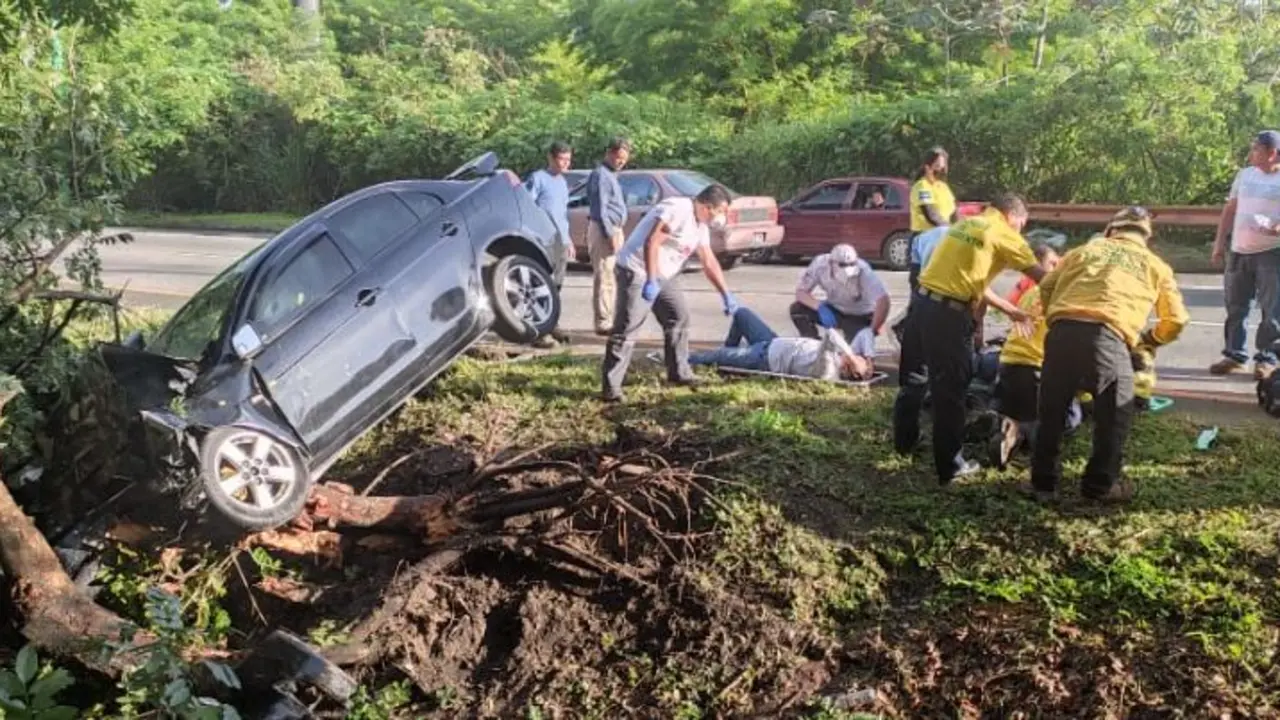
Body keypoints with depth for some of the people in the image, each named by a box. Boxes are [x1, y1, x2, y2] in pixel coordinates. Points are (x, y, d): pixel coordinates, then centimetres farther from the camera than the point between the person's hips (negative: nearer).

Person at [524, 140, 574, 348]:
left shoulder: (562, 181, 19)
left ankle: (550, 325, 24)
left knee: (556, 286, 13)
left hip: (561, 242, 8)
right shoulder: (538, 178, -6)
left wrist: (568, 240, 25)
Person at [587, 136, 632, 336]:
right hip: (603, 230, -10)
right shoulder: (601, 175, -12)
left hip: (613, 229, 10)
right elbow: (600, 209, -18)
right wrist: (610, 235, -21)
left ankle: (608, 319, 19)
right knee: (604, 278, -10)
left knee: (610, 277, 13)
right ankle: (603, 323, -9)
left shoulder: (610, 175, 19)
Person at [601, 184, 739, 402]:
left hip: (665, 275, 10)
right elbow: (651, 243, -29)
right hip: (638, 272, -10)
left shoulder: (701, 225, 10)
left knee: (679, 318, 13)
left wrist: (726, 295, 19)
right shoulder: (677, 210, -21)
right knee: (626, 329, -10)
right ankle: (611, 387, -9)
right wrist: (651, 281, -33)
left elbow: (709, 262, 18)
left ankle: (679, 372, 26)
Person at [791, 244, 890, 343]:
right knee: (797, 309, -17)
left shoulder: (863, 272, -32)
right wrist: (820, 307, -38)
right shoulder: (821, 264, -25)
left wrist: (872, 332, -48)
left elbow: (883, 301, -40)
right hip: (834, 310, 3)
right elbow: (800, 291, -19)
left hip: (859, 317, -3)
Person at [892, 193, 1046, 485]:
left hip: (922, 302, 7)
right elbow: (1042, 277, -2)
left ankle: (904, 441, 39)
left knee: (914, 377, 22)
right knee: (950, 390, 3)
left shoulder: (967, 224, 20)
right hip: (949, 314, -7)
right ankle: (949, 466, 12)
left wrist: (1010, 310, 25)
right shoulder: (1005, 235, -1)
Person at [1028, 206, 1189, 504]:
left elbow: (1047, 286, 22)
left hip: (1063, 331, 2)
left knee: (1052, 410, 15)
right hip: (1107, 337, -2)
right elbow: (1176, 320, 24)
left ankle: (1043, 482, 22)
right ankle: (1101, 485, 21)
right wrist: (1148, 339, 41)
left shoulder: (1088, 248, 26)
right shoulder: (1155, 265, 23)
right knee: (1115, 414, 17)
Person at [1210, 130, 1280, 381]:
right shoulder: (1245, 175, 11)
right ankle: (1234, 354, 19)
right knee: (1235, 307, 9)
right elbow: (1230, 211, 15)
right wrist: (1219, 244, 11)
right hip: (1238, 251, 5)